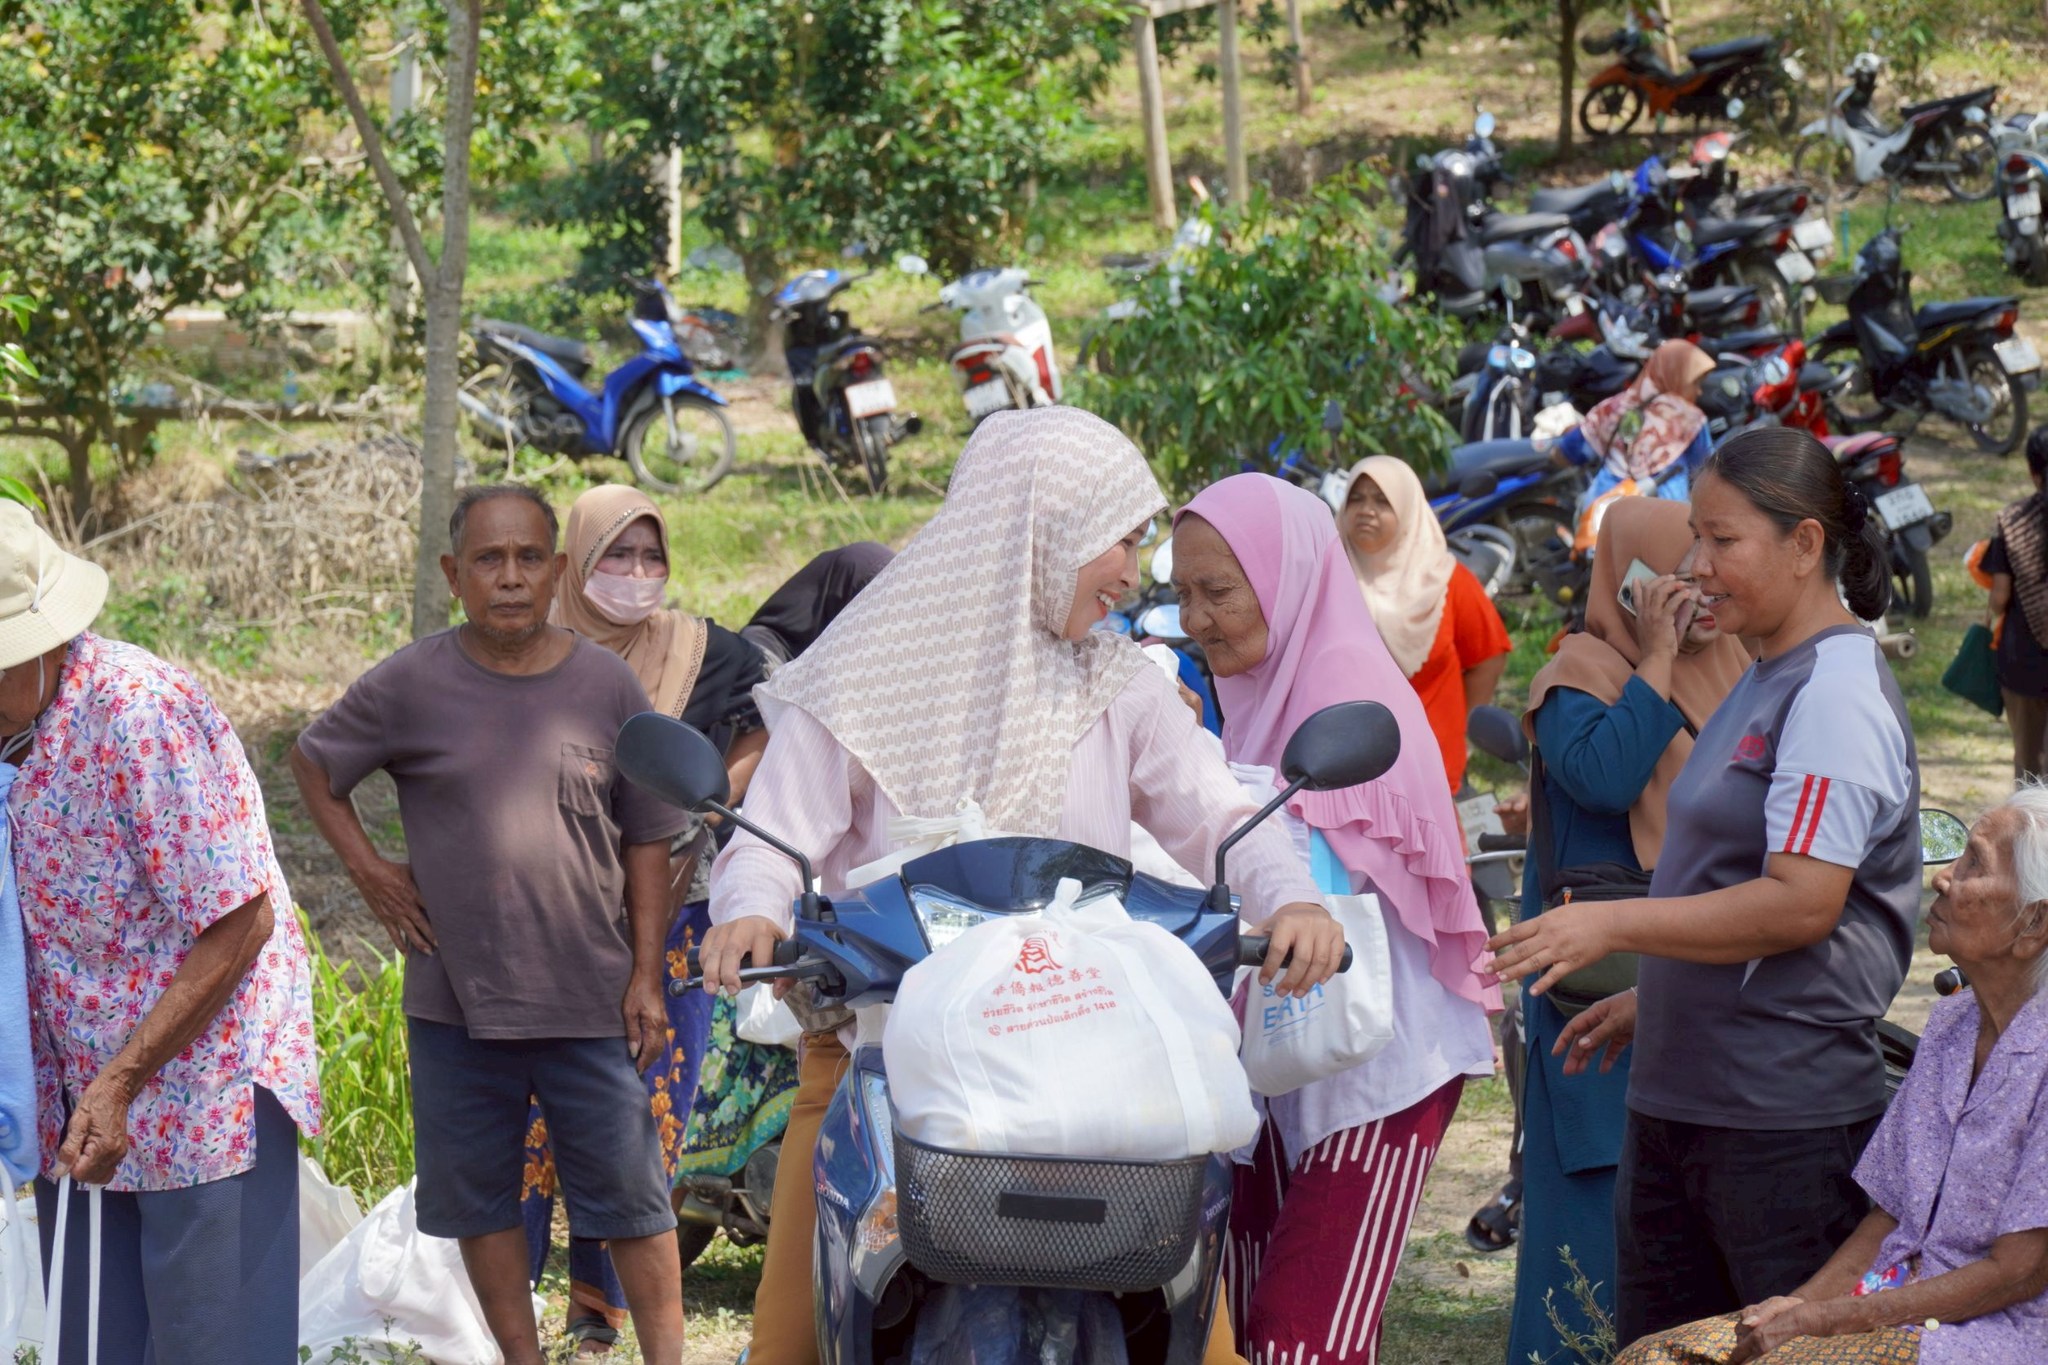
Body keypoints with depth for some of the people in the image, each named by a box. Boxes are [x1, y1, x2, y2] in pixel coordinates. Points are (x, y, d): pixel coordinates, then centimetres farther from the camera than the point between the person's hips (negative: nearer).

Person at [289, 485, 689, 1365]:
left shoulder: (607, 686, -1)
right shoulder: (412, 687, -3)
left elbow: (646, 842, 4)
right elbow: (312, 763, 12)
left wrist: (646, 977, 0)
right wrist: (369, 872, 2)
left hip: (588, 996, -1)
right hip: (456, 997, 1)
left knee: (630, 1191, 2)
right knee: (479, 1196, 10)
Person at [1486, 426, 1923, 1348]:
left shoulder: (1837, 691, -15)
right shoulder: (1768, 682, 15)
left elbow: (1802, 902, -23)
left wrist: (1611, 925, -23)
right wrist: (1649, 1001, 21)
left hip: (1785, 1118, -10)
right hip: (1680, 1092, 10)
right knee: (1656, 1343, 13)